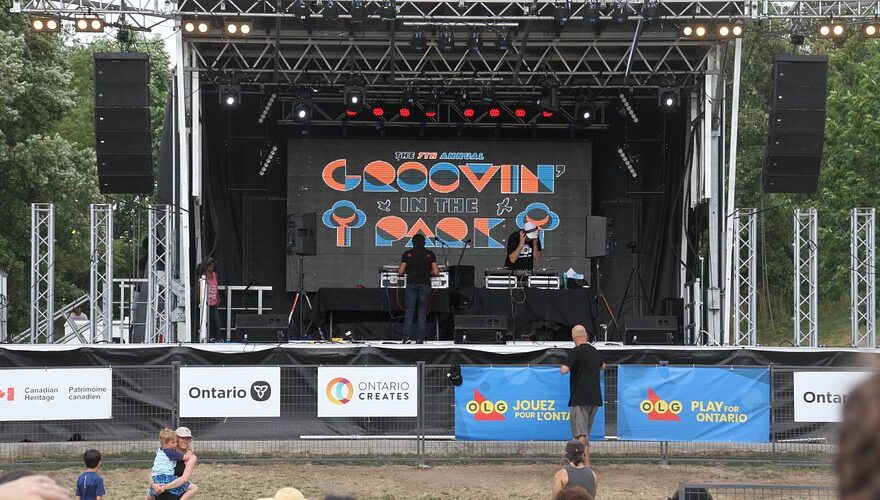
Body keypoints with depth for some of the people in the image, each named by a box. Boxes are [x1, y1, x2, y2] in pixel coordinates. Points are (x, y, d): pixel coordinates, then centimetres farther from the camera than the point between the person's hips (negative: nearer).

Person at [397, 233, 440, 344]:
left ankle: (407, 336, -12)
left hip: (411, 284, 0)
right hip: (425, 284, 0)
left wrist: (405, 272, 26)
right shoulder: (430, 254, 7)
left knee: (409, 311, 0)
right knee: (422, 312, 4)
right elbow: (436, 272, 4)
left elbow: (400, 272, 4)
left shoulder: (407, 254, 7)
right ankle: (420, 338, -3)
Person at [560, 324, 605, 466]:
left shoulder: (575, 352, -11)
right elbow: (602, 366, 33)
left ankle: (586, 464, -20)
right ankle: (586, 462, 22)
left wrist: (563, 366, 0)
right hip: (595, 398, 7)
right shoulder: (594, 351, 13)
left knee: (581, 434, -9)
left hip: (580, 399, -7)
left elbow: (564, 370, -22)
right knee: (586, 433, 18)